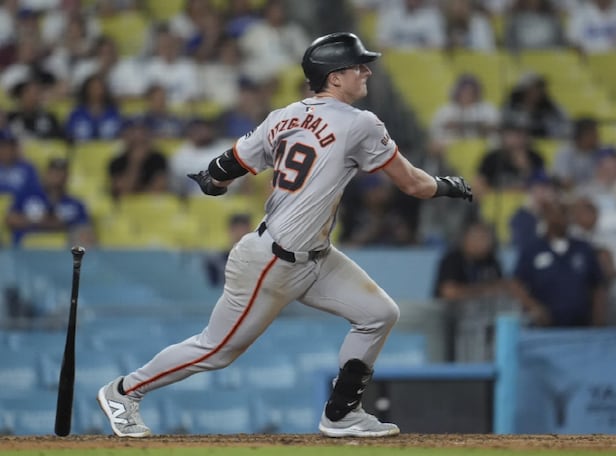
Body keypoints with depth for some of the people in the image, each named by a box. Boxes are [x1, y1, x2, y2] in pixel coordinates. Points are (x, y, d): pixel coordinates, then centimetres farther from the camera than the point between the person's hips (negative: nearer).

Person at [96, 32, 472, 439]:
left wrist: (211, 179, 31)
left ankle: (341, 415, 14)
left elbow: (219, 176, 9)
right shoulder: (358, 125, -17)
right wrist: (447, 186, 10)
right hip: (270, 263, -9)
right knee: (217, 350, 4)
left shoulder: (283, 119, 4)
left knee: (380, 314, 6)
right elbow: (412, 184, -10)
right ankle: (125, 391, 21)